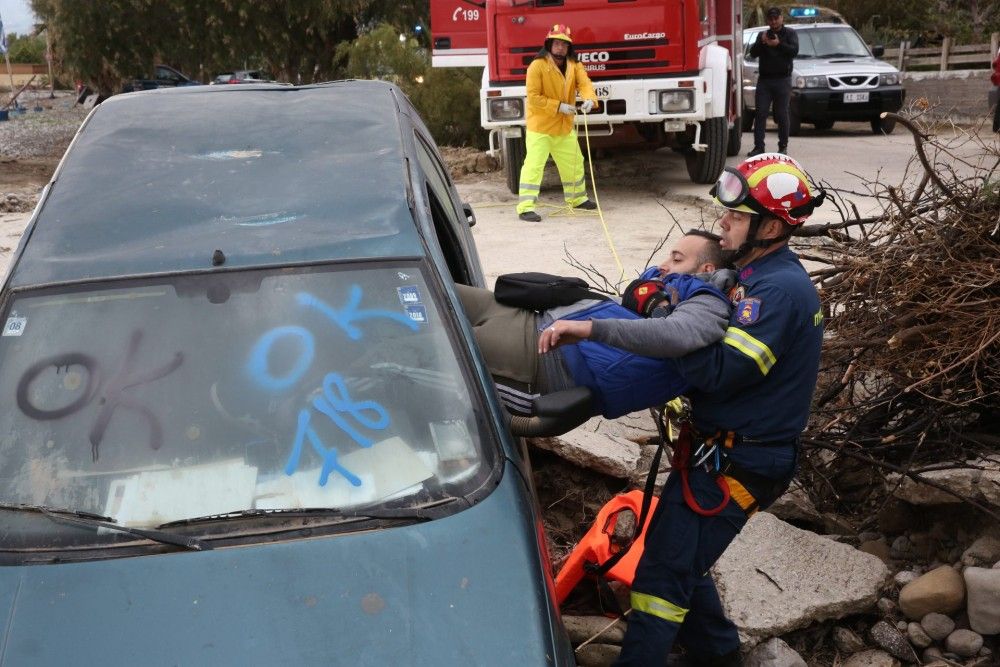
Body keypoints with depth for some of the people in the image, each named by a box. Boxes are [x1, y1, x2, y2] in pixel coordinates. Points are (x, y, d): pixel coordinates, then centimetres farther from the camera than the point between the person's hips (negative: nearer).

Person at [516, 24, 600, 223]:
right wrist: (558, 106, -23)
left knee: (574, 163, 20)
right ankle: (525, 207, -13)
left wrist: (589, 99, -34)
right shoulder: (538, 66, -16)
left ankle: (577, 198, 40)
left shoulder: (574, 66, 3)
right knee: (534, 165, -12)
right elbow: (533, 97, -19)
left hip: (565, 126, 7)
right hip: (540, 126, -7)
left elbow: (584, 83, -12)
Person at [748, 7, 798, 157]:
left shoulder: (790, 33, 9)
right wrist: (761, 42, -13)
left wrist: (779, 44, -19)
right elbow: (753, 53, 4)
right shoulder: (762, 34, 16)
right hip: (764, 79, 2)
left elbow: (794, 51, -7)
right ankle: (758, 146, -5)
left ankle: (783, 146, 5)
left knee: (782, 115, -2)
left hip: (782, 79, -2)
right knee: (761, 114, -4)